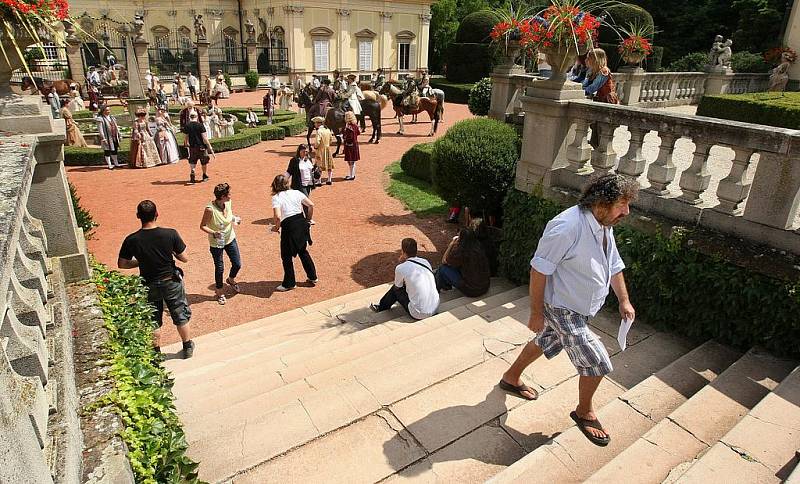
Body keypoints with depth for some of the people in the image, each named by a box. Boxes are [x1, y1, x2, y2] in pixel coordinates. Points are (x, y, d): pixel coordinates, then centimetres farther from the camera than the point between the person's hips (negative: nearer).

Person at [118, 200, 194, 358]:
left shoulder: (131, 240, -16)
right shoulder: (170, 234, -20)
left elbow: (121, 264, -4)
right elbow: (184, 259, -12)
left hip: (149, 285, 1)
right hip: (171, 282, -1)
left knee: (154, 321, 19)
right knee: (181, 316, 18)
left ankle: (156, 352, 34)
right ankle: (188, 347, 33)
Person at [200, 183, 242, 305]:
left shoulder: (228, 203, -10)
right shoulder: (210, 209, -27)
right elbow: (202, 226, -17)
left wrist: (235, 219, -10)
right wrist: (214, 233, -32)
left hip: (230, 239, 5)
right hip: (216, 243, -5)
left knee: (237, 264, 12)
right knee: (219, 268, 8)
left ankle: (231, 279, 46)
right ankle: (219, 291, 32)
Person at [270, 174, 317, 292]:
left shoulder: (276, 198, -9)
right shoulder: (296, 193, 5)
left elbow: (278, 217, -21)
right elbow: (311, 205, 5)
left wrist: (277, 227, -2)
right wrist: (309, 219, 18)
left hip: (289, 227, -6)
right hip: (302, 223, 6)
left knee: (286, 256, 12)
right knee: (303, 251, 25)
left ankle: (289, 283, 23)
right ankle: (313, 277, 32)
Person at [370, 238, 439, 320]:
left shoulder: (401, 268, -11)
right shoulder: (426, 262, 5)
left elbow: (397, 287, 9)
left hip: (419, 315, -6)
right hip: (436, 308, 6)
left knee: (396, 289, 13)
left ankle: (381, 307, 38)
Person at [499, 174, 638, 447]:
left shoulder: (605, 226, -1)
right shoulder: (567, 227, -31)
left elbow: (614, 265, 14)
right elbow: (539, 270, -26)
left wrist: (624, 300, 13)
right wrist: (536, 313, -21)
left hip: (580, 308, 9)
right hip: (563, 310, -9)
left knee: (546, 342, 25)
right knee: (598, 363, -2)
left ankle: (511, 378, 48)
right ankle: (584, 413, 26)